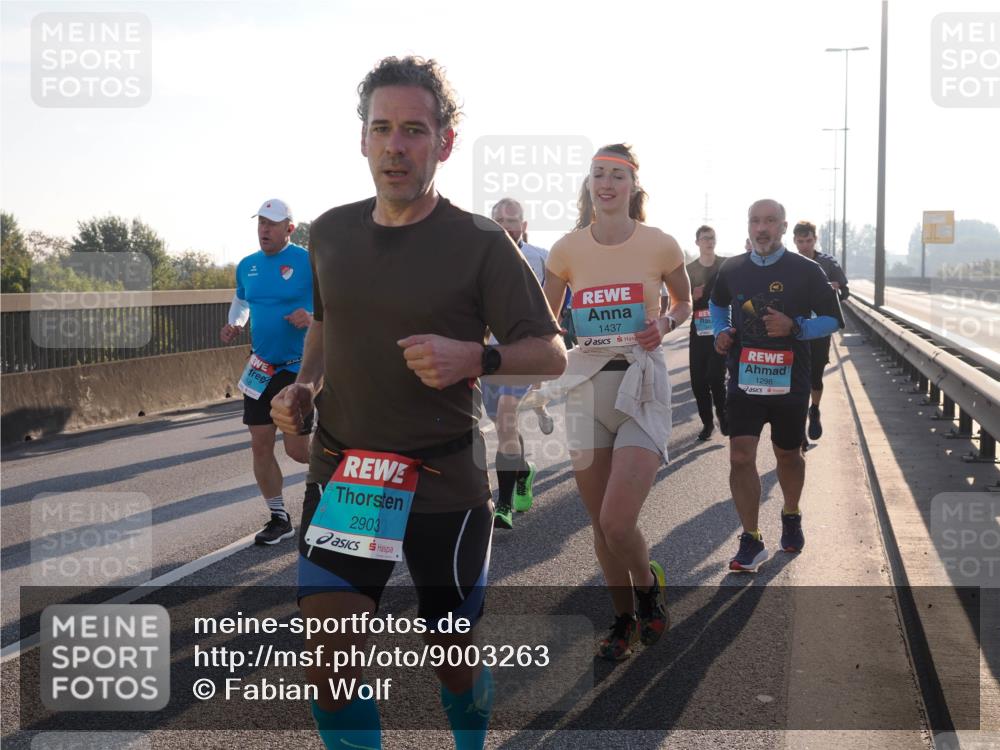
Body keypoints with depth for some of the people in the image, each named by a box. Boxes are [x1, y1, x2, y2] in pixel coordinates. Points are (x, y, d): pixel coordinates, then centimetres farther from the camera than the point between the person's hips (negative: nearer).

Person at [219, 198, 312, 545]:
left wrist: (312, 318, -26)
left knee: (297, 448, -4)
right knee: (260, 444, 4)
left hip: (298, 366, -5)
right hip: (259, 368, 6)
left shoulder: (308, 262, -11)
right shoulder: (247, 265, 7)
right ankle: (279, 519, 17)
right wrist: (234, 324, 4)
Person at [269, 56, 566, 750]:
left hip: (445, 483, -3)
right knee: (329, 666, -7)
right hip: (342, 476, 3)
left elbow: (552, 353, -6)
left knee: (456, 660, 13)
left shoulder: (480, 244, -8)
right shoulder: (331, 233, 6)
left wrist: (475, 357, -24)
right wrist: (304, 386, 4)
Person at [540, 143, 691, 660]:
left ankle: (648, 584, 17)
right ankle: (624, 619, 30)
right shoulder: (567, 250, 1)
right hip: (586, 384, 3)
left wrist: (665, 323, -7)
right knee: (600, 525, 9)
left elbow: (685, 302, 13)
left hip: (642, 385, -3)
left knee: (617, 524, -16)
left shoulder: (660, 245, -4)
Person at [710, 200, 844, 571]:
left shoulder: (806, 271, -5)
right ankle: (751, 542, -1)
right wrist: (721, 331, 2)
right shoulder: (732, 269, 3)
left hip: (789, 383, -1)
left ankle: (791, 518, 42)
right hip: (744, 380, 1)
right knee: (740, 457, -10)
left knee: (788, 455, 15)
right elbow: (718, 303, 23)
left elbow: (833, 319, -3)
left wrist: (795, 326, -20)